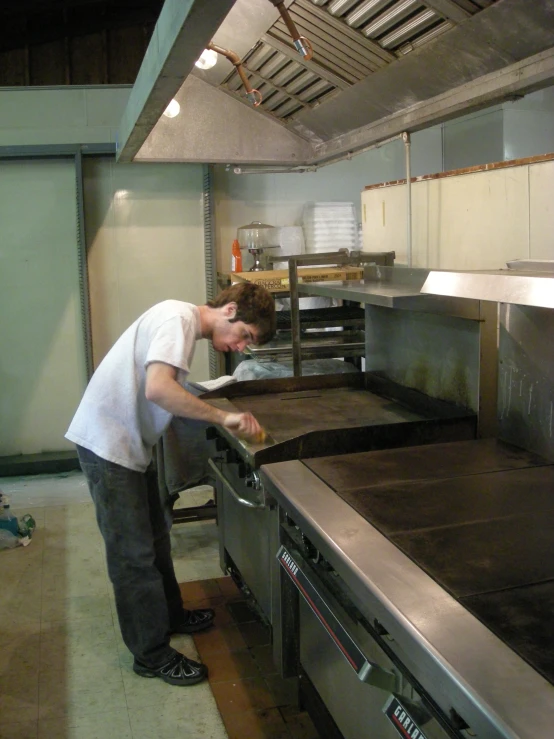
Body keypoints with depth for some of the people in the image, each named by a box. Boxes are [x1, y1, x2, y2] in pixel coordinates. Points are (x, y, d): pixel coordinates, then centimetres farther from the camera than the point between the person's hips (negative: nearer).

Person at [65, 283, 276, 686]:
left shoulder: (184, 322, 10)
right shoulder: (180, 318, -20)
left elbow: (163, 389, 10)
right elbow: (158, 389, -34)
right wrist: (224, 418, -28)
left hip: (130, 443, 10)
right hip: (108, 444, -10)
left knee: (154, 537, 22)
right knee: (134, 553, 0)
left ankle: (169, 614, 40)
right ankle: (152, 654, 14)